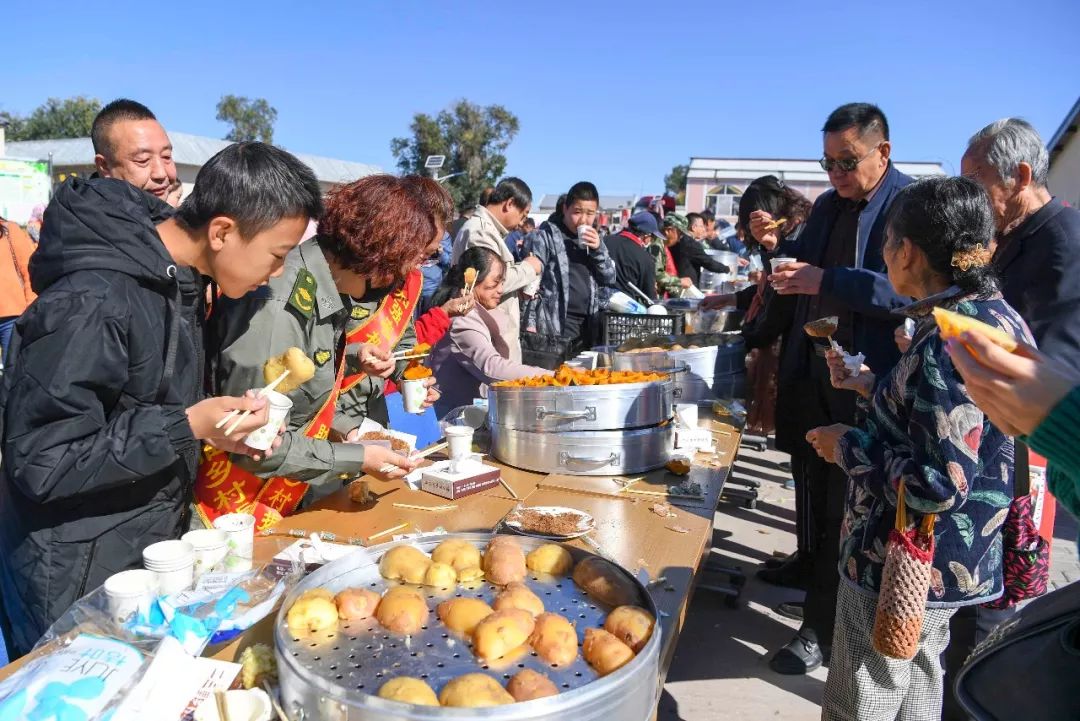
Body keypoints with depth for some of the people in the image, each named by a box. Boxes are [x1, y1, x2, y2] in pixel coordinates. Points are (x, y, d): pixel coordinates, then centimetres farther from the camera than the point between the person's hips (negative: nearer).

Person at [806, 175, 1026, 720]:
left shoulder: (947, 343, -27)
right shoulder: (1000, 317, 1)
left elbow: (938, 486, -28)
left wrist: (847, 446, -16)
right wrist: (873, 386, 12)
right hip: (950, 563, 10)